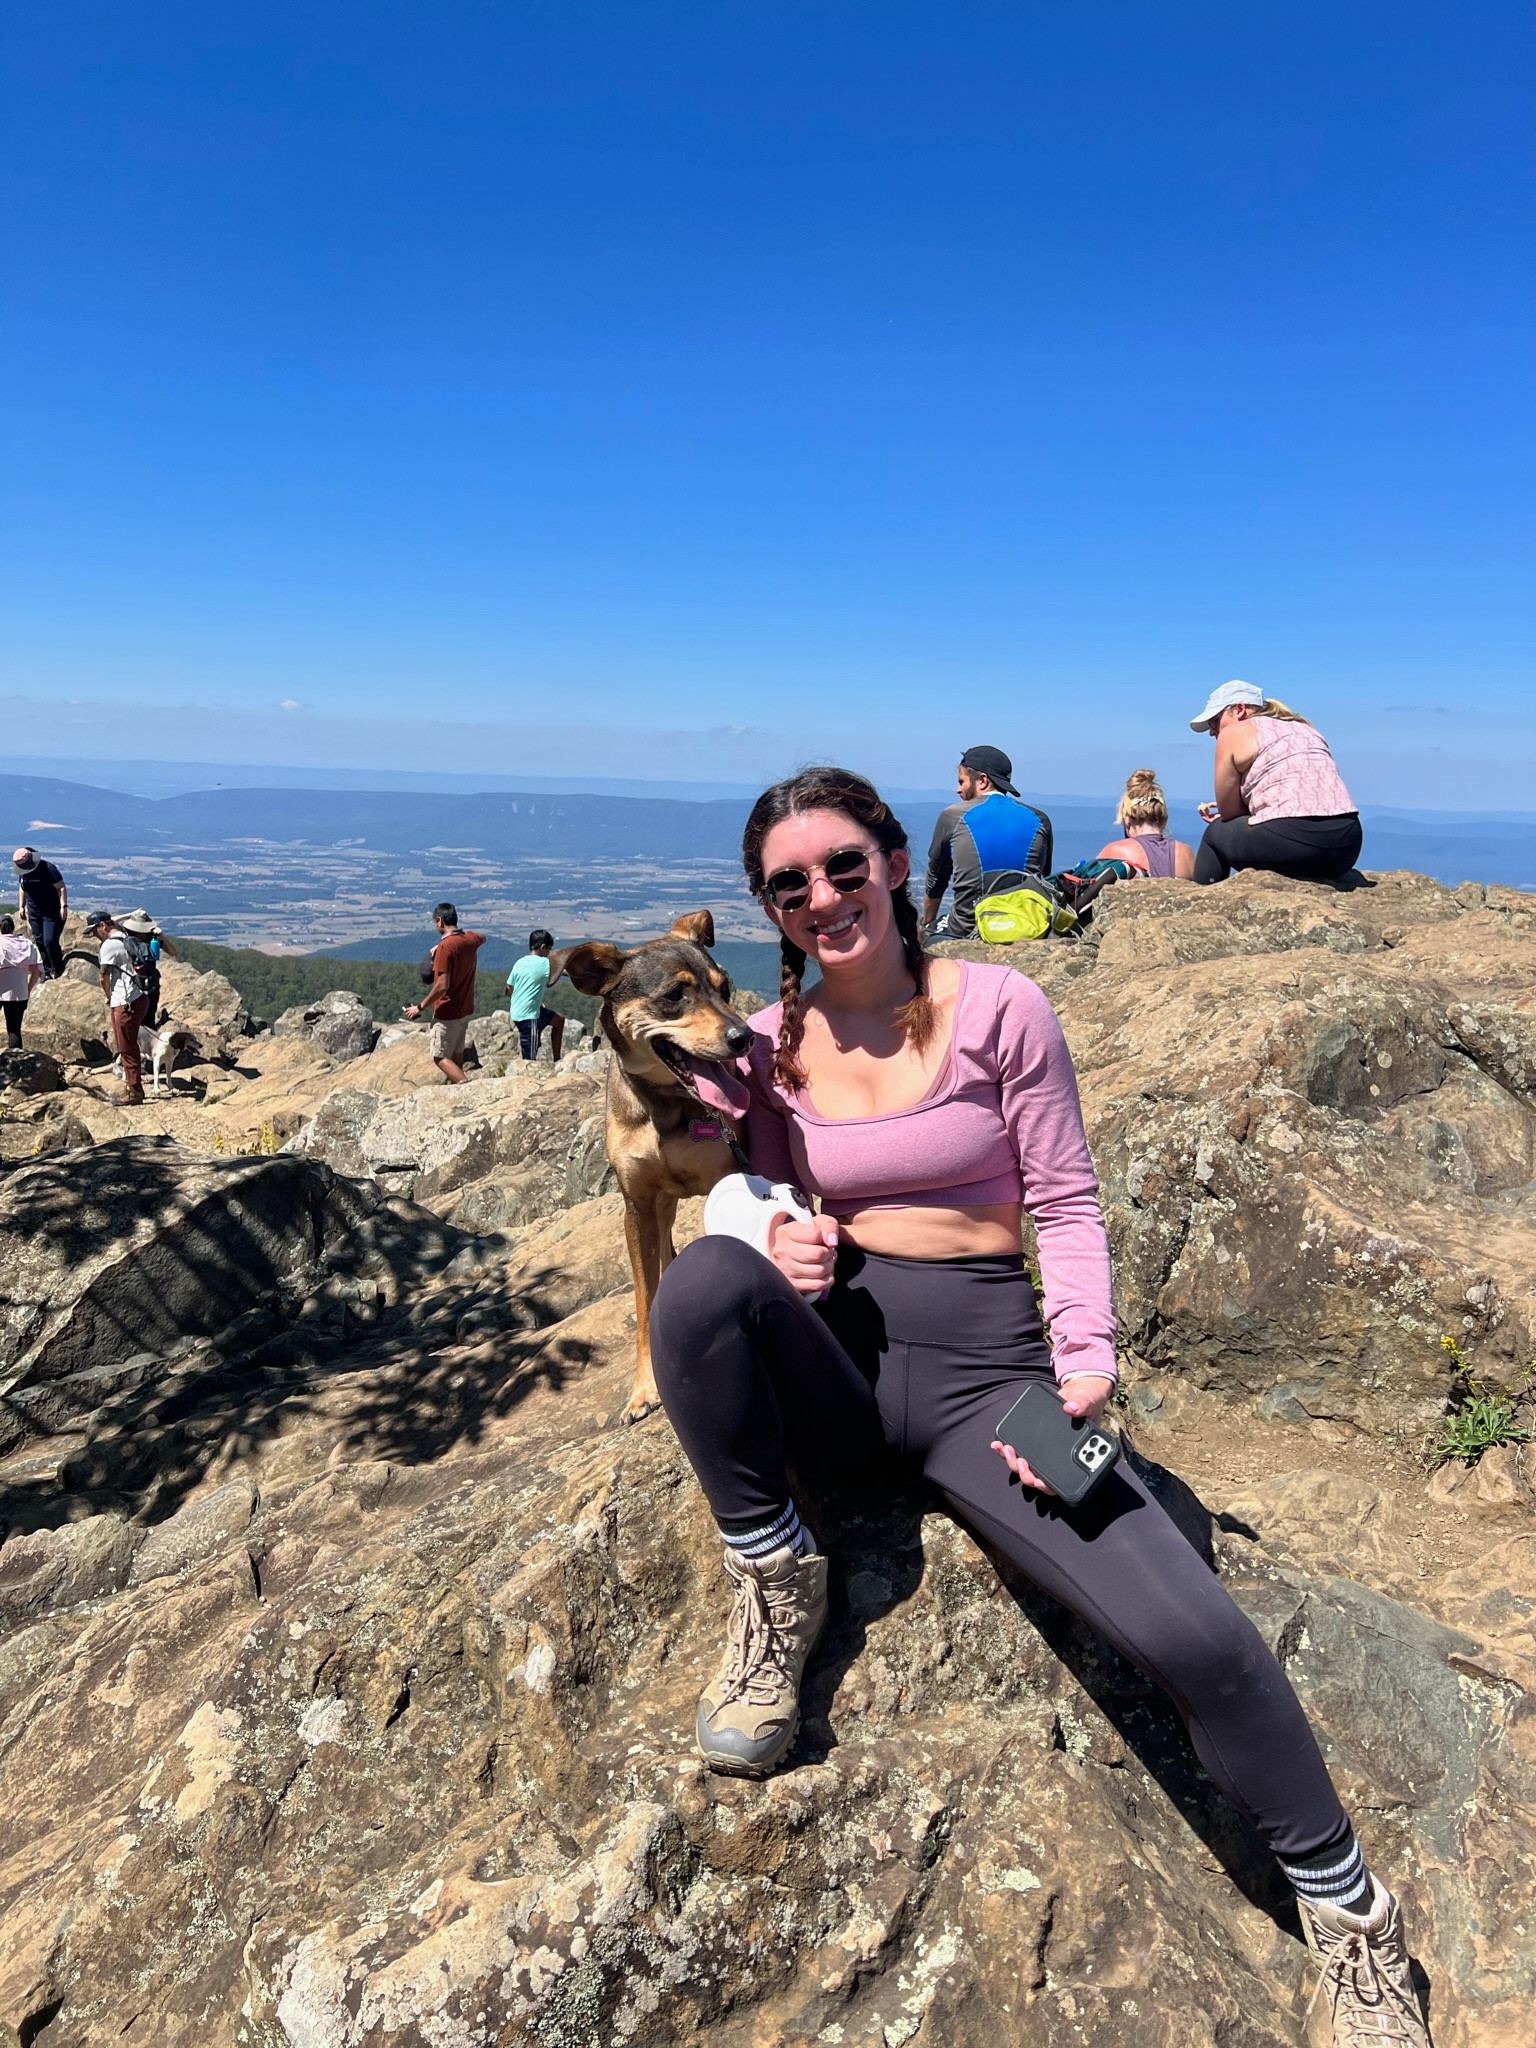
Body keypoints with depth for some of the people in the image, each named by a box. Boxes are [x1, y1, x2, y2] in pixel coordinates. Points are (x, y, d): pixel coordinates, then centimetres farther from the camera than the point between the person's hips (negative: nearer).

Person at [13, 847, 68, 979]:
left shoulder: (48, 868, -17)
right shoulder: (22, 872, 4)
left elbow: (61, 887, -17)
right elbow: (22, 889, 19)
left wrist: (64, 906, -23)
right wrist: (21, 906, 14)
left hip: (52, 912, -7)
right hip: (34, 913, 7)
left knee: (50, 941, -14)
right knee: (40, 942, 7)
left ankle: (57, 971, 1)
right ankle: (47, 971, 16)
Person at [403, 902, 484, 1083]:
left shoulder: (445, 947, -22)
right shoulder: (470, 939, 0)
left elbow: (442, 986, -27)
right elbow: (483, 937, 28)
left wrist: (420, 1007, -15)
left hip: (448, 1012, -8)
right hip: (466, 1009, 8)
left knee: (440, 1057, -1)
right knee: (456, 1054, 18)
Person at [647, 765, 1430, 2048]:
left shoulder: (998, 1008, -3)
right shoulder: (772, 1044, 6)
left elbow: (1067, 1207, -2)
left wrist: (1085, 1363, -16)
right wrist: (779, 1233, -10)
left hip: (982, 1370, -1)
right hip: (835, 1360, 2)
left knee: (1196, 1637, -19)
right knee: (705, 1276, -33)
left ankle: (1349, 1911, 14)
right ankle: (779, 1585, -11)